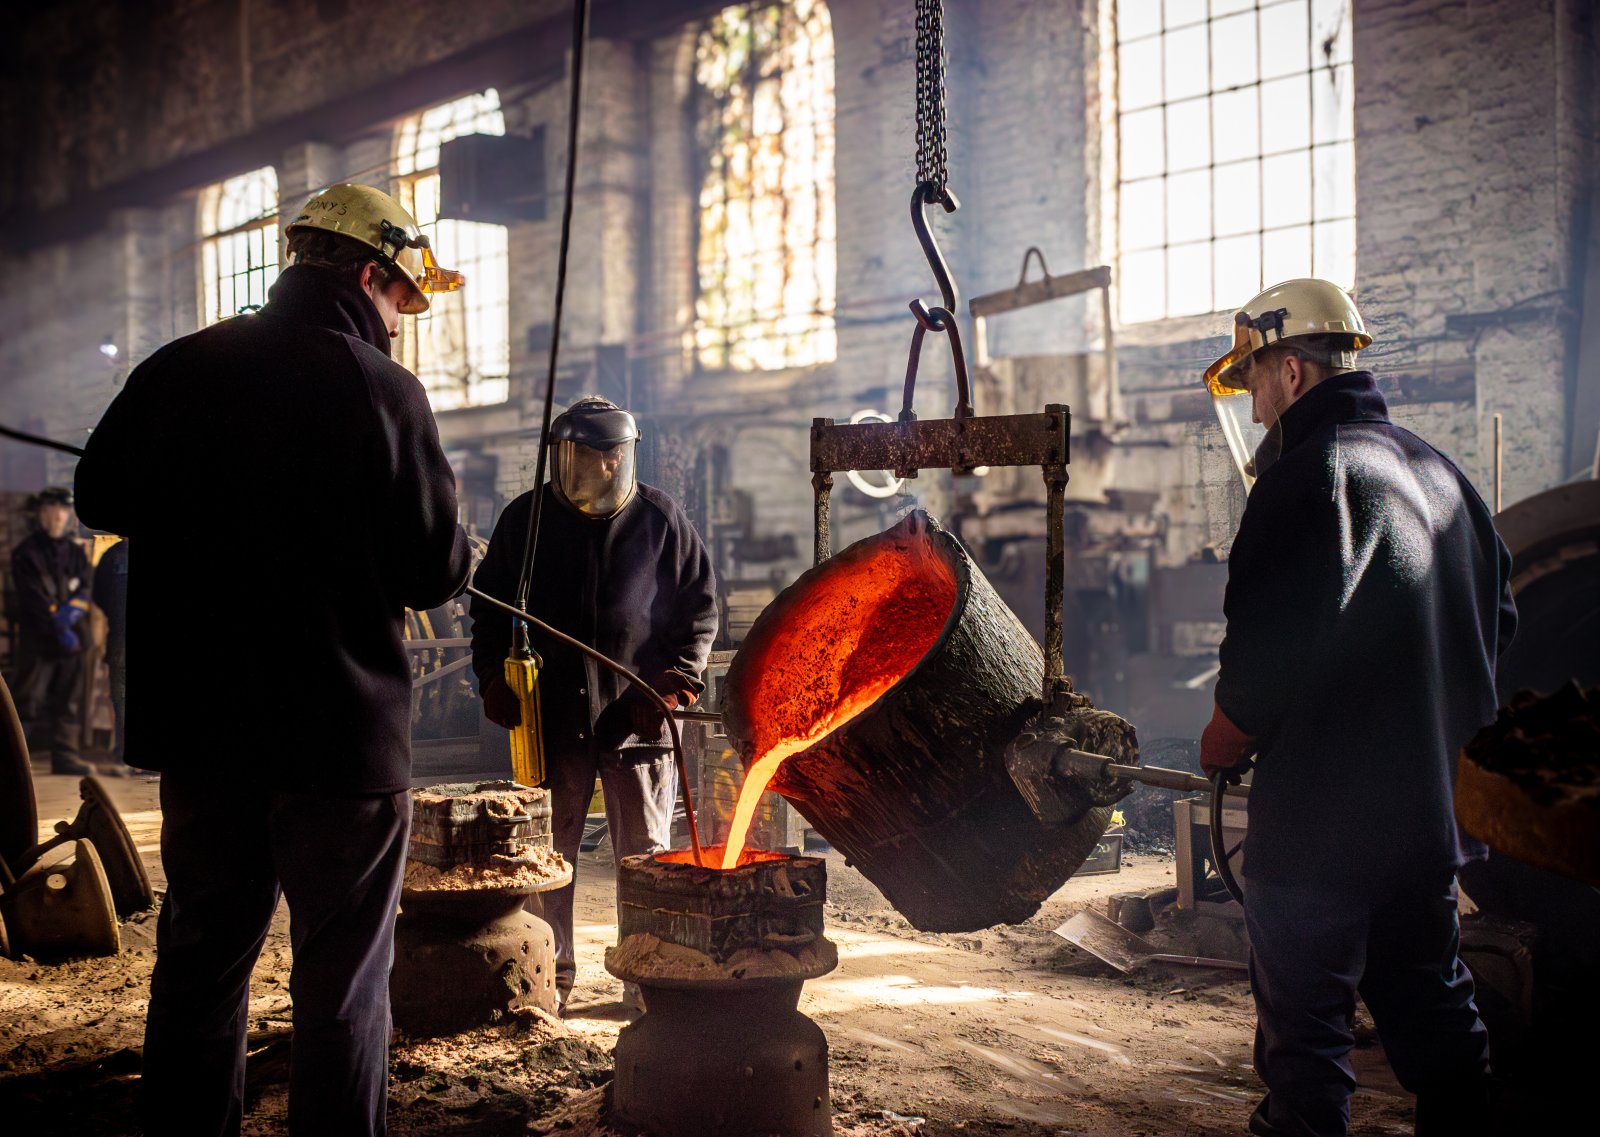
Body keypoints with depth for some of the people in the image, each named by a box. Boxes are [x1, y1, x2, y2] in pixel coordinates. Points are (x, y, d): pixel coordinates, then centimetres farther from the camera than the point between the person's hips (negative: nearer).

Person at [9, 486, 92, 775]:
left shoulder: (76, 552, 12)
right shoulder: (26, 553, -2)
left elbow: (84, 591, 5)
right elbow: (35, 599, -10)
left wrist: (72, 610, -16)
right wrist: (60, 627, -17)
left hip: (70, 638, 5)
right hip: (37, 638, -4)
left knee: (68, 701, 6)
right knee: (30, 700, -5)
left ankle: (65, 756, 11)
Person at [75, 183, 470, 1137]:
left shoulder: (179, 371, 2)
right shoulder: (383, 391, -13)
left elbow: (102, 497, 14)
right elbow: (436, 570, -14)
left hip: (197, 725, 5)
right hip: (342, 734, -5)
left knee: (202, 957, 19)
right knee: (343, 984, 7)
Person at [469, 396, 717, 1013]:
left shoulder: (660, 519, 3)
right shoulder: (525, 519, 5)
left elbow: (699, 606, 8)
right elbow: (490, 607, 12)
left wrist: (678, 676, -4)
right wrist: (495, 679, -1)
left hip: (638, 717, -1)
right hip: (551, 715, 1)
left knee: (645, 853, 3)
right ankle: (551, 973, 21)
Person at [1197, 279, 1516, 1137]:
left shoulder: (1311, 471, -15)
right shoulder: (1440, 471, 12)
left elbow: (1272, 644, -22)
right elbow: (1497, 620, 19)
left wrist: (1224, 743, -5)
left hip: (1322, 815, -8)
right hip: (1435, 804, 9)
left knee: (1305, 1025, 1)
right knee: (1432, 1007, 19)